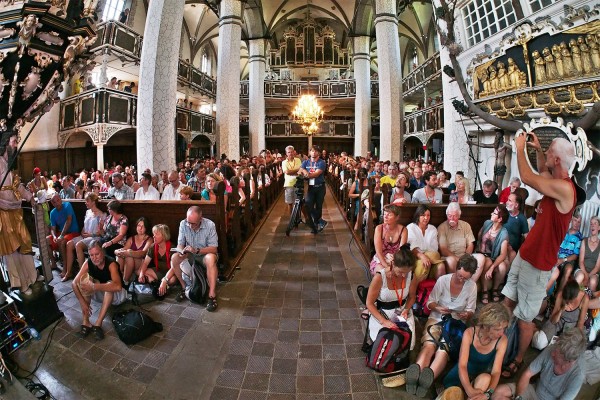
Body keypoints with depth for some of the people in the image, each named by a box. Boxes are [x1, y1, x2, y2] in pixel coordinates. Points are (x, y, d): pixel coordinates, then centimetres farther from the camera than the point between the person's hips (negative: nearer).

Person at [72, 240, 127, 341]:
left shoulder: (111, 263, -30)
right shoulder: (88, 263, -15)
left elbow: (117, 286, -45)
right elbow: (74, 283, -20)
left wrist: (94, 287, -48)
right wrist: (82, 302, -30)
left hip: (116, 295, -5)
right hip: (100, 294, 5)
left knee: (110, 285, -36)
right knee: (84, 278, -19)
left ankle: (98, 323, -30)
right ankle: (85, 322, -22)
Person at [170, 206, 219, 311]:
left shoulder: (210, 225, -21)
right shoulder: (183, 224, -11)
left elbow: (213, 248, -21)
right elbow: (180, 244, -5)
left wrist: (197, 250, -35)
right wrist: (182, 251, -29)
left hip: (205, 254, -4)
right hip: (190, 255, 4)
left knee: (211, 258, -37)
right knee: (174, 258, -23)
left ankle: (212, 295, -31)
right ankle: (184, 287, -3)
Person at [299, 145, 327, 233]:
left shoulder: (321, 163, -6)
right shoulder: (305, 162, 7)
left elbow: (316, 174, -18)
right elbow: (300, 171, -3)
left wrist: (306, 175, -26)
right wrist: (304, 171, -25)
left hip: (320, 187, -2)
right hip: (310, 187, 3)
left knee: (318, 206, 6)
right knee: (308, 204, -13)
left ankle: (316, 224, 22)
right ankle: (321, 222, -2)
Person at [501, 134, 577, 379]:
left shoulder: (564, 188, -23)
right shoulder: (556, 182, 6)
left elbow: (527, 178, -27)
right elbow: (542, 173, 28)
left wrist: (520, 147, -12)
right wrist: (537, 149, 17)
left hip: (537, 264, -9)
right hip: (524, 255, 9)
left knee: (524, 319, 6)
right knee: (507, 306, 18)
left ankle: (518, 360, 25)